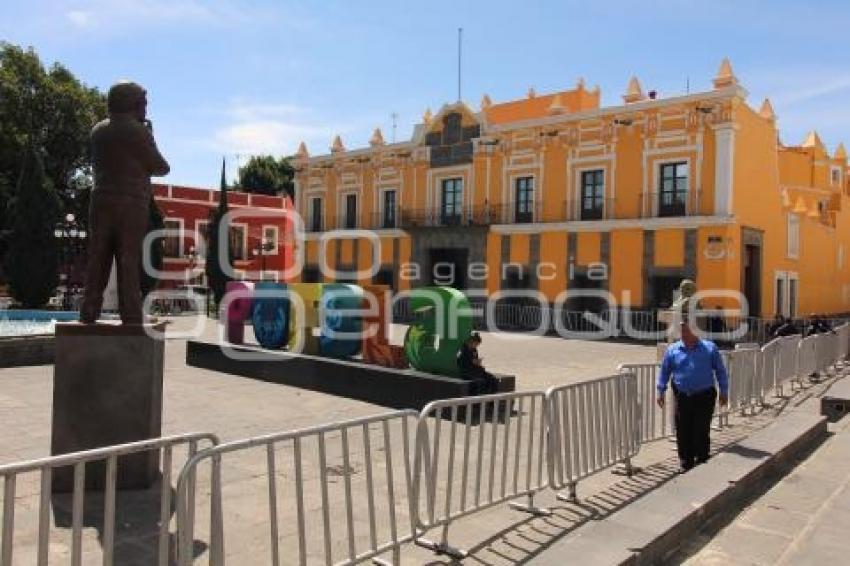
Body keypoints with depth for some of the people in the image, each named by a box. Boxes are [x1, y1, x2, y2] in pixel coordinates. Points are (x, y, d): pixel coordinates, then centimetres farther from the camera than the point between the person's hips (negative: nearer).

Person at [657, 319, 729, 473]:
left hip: (704, 397, -2)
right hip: (682, 397, 2)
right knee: (683, 432, 4)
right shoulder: (672, 350, 6)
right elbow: (664, 371, 12)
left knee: (701, 431, -1)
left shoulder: (710, 348, 3)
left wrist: (724, 392, 6)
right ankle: (686, 463, 18)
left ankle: (702, 462, 13)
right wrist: (661, 391, 9)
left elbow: (720, 370, 7)